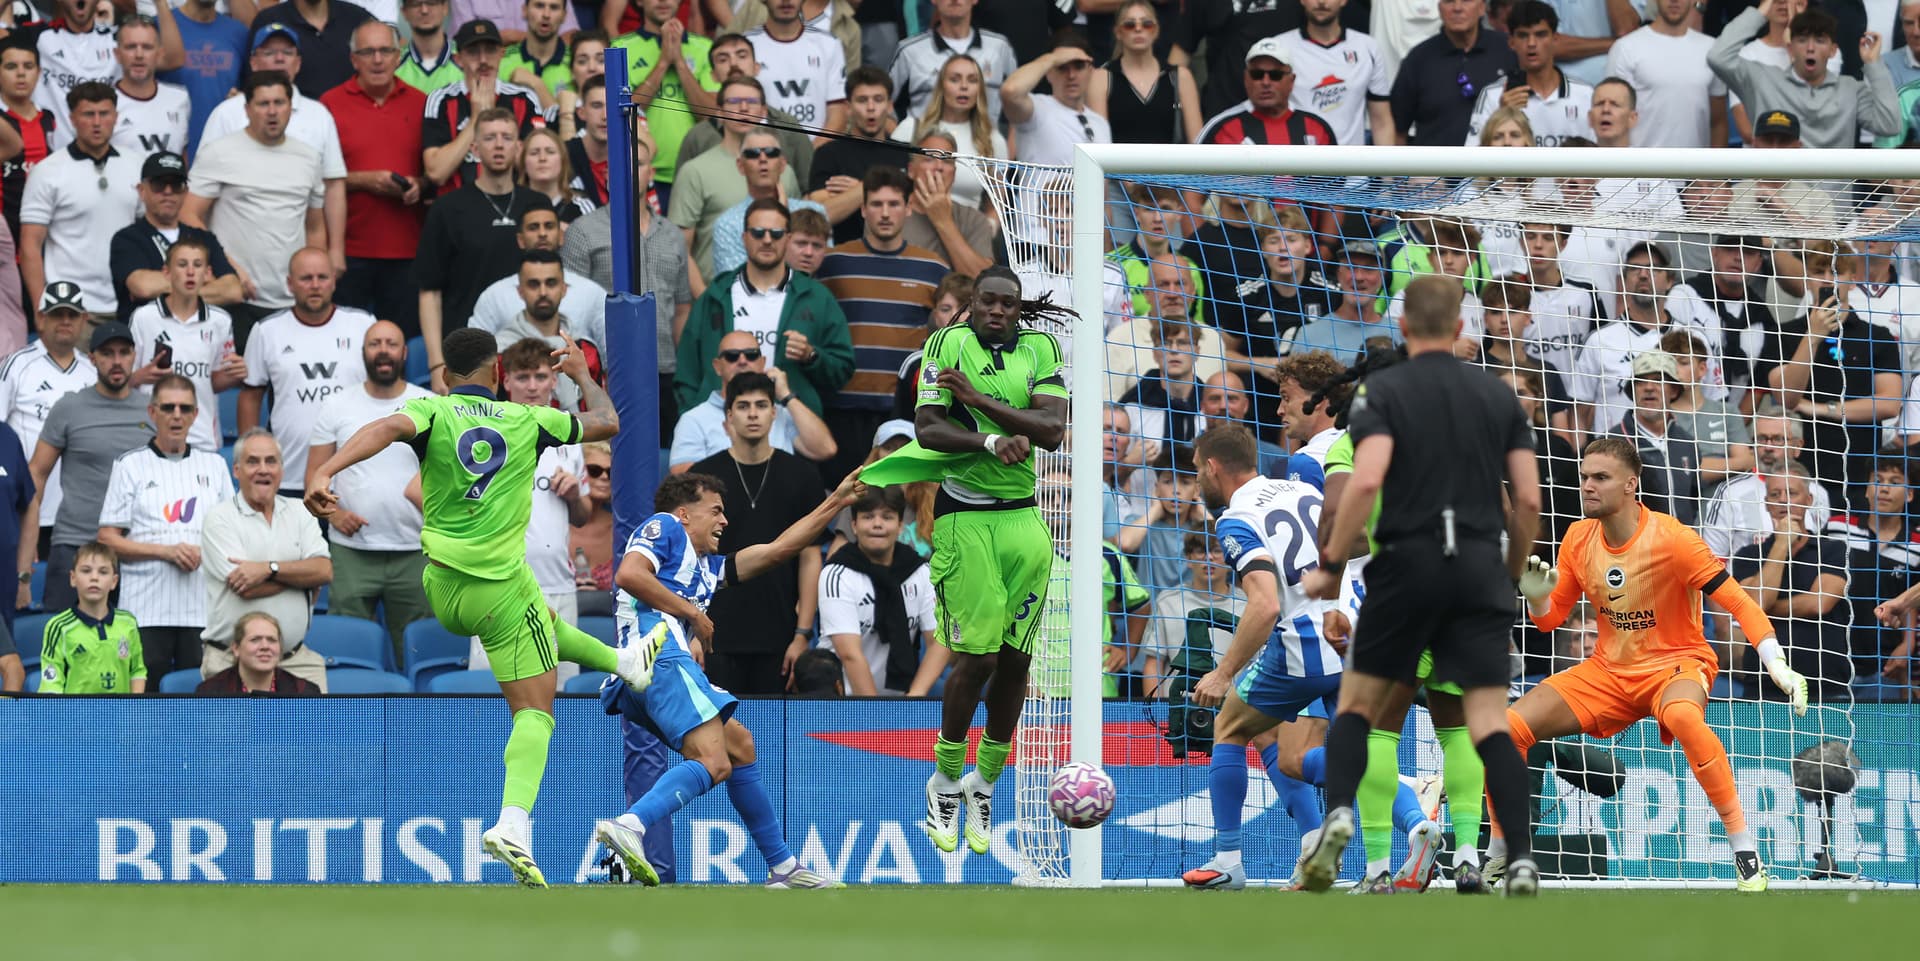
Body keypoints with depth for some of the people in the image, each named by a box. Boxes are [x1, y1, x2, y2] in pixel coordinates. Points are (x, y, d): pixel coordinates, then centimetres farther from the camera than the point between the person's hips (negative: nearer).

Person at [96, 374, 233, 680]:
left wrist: (204, 553, -5)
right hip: (146, 609, -2)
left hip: (203, 608, 2)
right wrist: (166, 551, -9)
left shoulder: (213, 464, 18)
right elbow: (108, 540, 3)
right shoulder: (130, 466, 9)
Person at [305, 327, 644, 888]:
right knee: (534, 711, -1)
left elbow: (388, 428, -28)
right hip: (503, 585, -3)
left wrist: (325, 472, -41)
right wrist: (582, 374, 36)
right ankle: (514, 825, -23)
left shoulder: (433, 413, -4)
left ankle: (623, 662, 58)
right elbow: (607, 422, 17)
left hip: (443, 588, 3)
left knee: (541, 622, 34)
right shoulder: (526, 421, 0)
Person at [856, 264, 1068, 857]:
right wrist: (993, 441, -22)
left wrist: (979, 400, -13)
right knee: (976, 658, -9)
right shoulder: (948, 346, 0)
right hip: (964, 518, -4)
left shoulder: (1041, 350, 8)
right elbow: (927, 430, -9)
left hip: (1024, 519, 4)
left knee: (1015, 660, 5)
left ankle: (984, 783, 19)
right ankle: (946, 780, 8)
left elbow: (1052, 430, -6)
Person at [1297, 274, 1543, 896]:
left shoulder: (1383, 391, -1)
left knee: (1358, 704, 12)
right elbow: (1528, 500, 6)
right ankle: (1522, 861, -13)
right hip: (1480, 566, 2)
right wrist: (1513, 572, 21)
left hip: (1407, 564, -2)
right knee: (1489, 722, 0)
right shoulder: (1498, 396, 9)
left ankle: (1337, 816, -12)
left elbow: (1366, 480, -16)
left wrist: (1330, 565, -7)